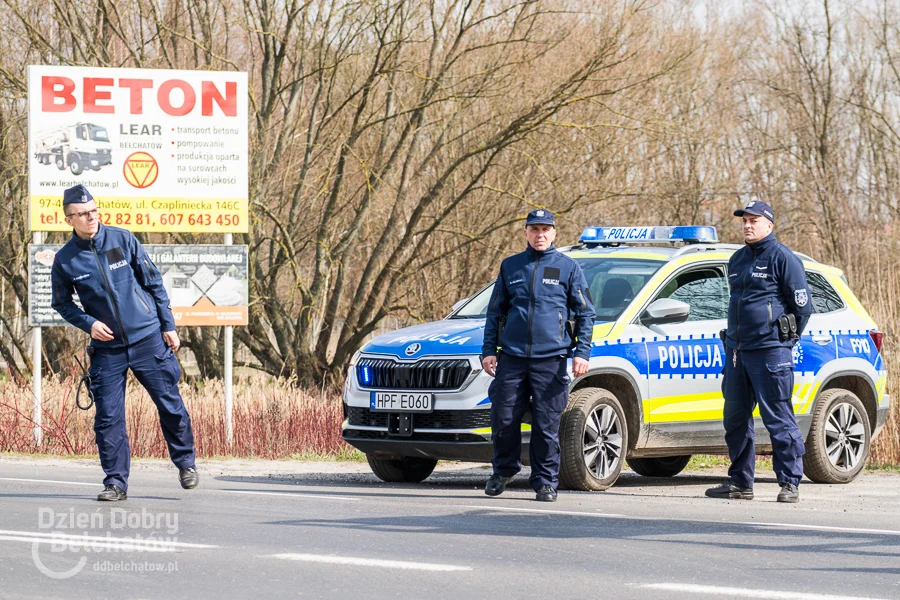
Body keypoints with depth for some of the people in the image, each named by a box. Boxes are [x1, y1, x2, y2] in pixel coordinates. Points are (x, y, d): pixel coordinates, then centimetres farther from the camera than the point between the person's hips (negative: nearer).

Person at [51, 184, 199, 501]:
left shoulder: (123, 240, -4)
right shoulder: (65, 260, -4)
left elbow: (154, 282, 4)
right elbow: (62, 303, 10)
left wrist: (168, 326, 2)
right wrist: (88, 323, -7)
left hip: (148, 338, 0)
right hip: (107, 348, 0)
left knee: (170, 404, 3)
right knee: (108, 417, -3)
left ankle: (185, 462, 24)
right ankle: (115, 481, 7)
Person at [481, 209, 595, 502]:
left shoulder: (568, 268, 7)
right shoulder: (510, 266, 13)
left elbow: (585, 313, 8)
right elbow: (495, 311, 17)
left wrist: (582, 353, -2)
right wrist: (488, 350, 9)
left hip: (550, 359, -2)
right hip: (511, 357, 2)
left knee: (547, 425, -2)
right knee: (504, 420, 0)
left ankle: (545, 481, 7)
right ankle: (503, 470, 22)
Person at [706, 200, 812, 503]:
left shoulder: (783, 258, -5)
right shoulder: (738, 259, 17)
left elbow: (802, 306, -4)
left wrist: (785, 338, 0)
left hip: (770, 352, -8)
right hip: (736, 350, 8)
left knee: (778, 419, -7)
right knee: (735, 419, 10)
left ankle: (790, 483, -4)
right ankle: (740, 482, 18)